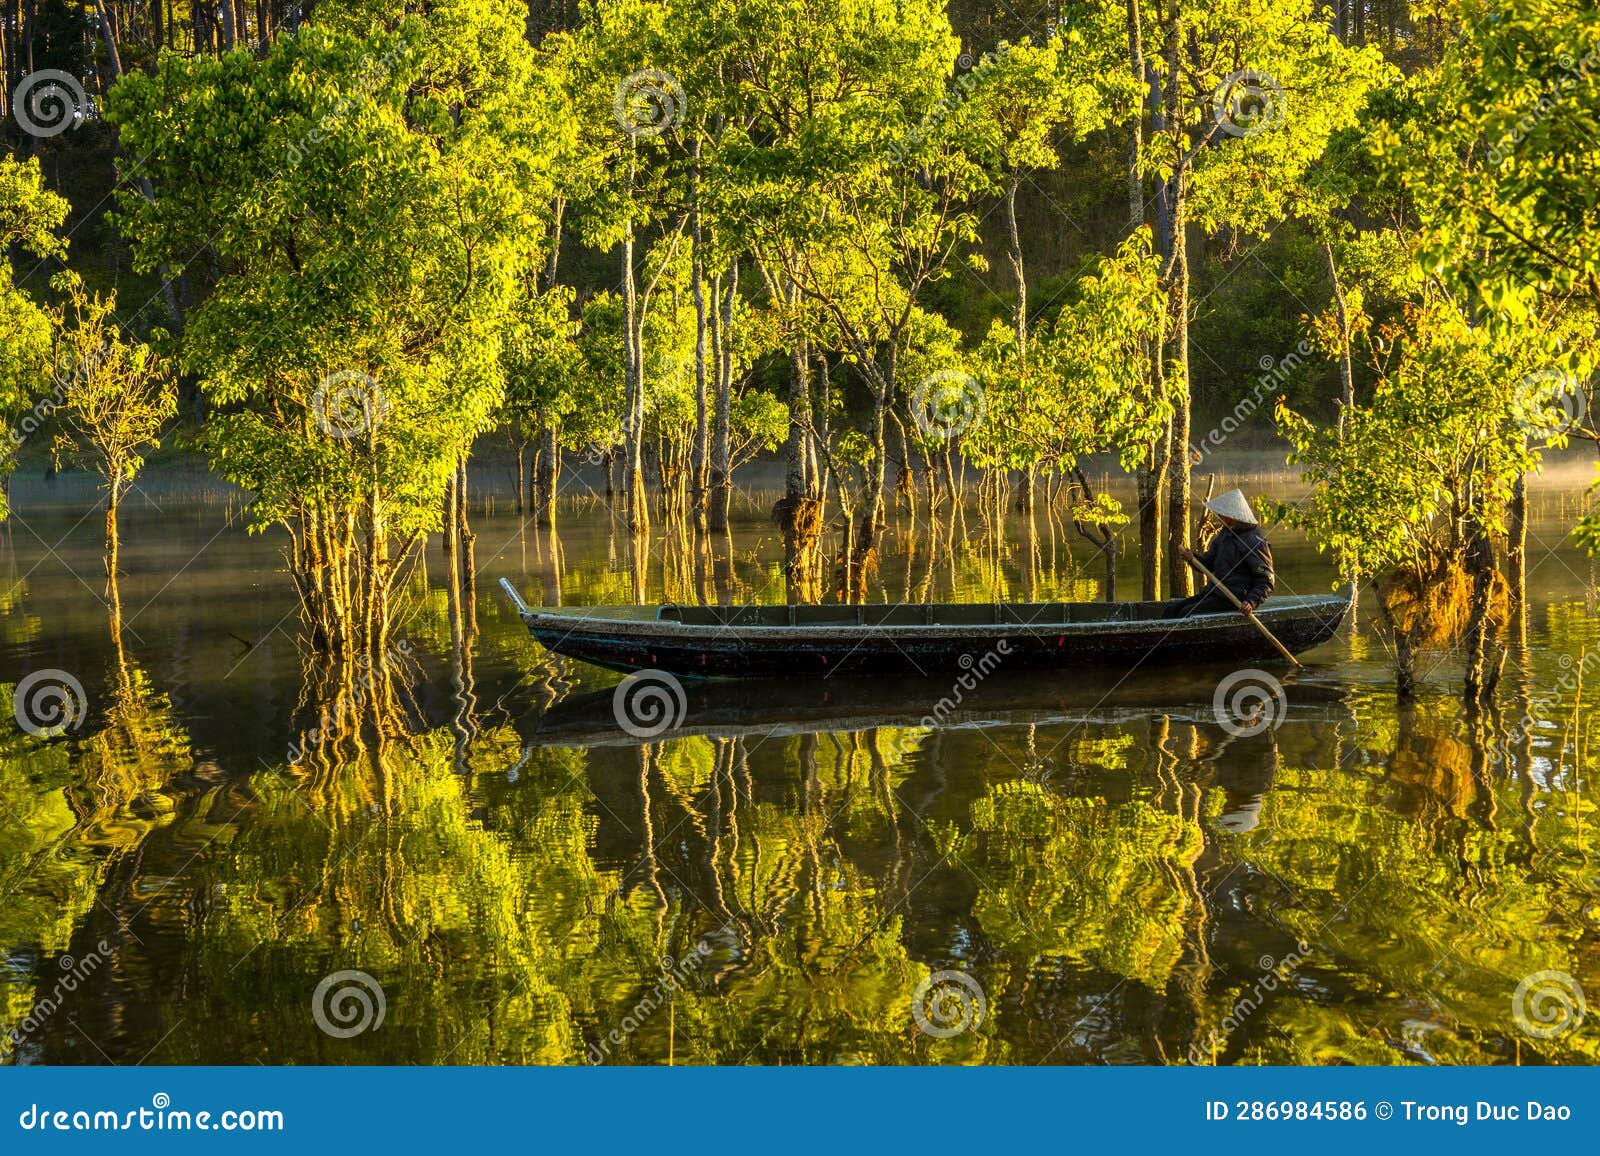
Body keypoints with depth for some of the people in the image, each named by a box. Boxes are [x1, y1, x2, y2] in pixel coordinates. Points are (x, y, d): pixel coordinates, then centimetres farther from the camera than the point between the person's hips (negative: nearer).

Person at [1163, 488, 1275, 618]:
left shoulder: (1255, 542, -14)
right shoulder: (1225, 533, 13)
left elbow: (1266, 581, -13)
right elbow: (1208, 564, 19)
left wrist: (1251, 602, -28)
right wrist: (1192, 558, -3)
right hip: (1214, 591, 9)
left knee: (1187, 612, -24)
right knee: (1171, 609, -5)